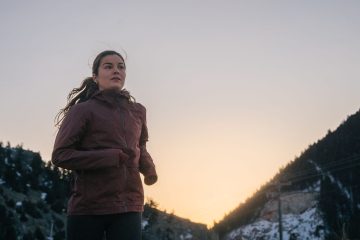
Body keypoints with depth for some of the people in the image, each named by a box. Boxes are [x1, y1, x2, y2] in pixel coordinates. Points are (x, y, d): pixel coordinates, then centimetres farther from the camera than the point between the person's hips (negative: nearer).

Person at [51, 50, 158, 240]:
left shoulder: (138, 111, 14)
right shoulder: (83, 110, -1)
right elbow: (60, 155, -7)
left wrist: (148, 167, 6)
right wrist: (111, 158, -16)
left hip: (129, 206, 4)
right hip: (87, 206, -3)